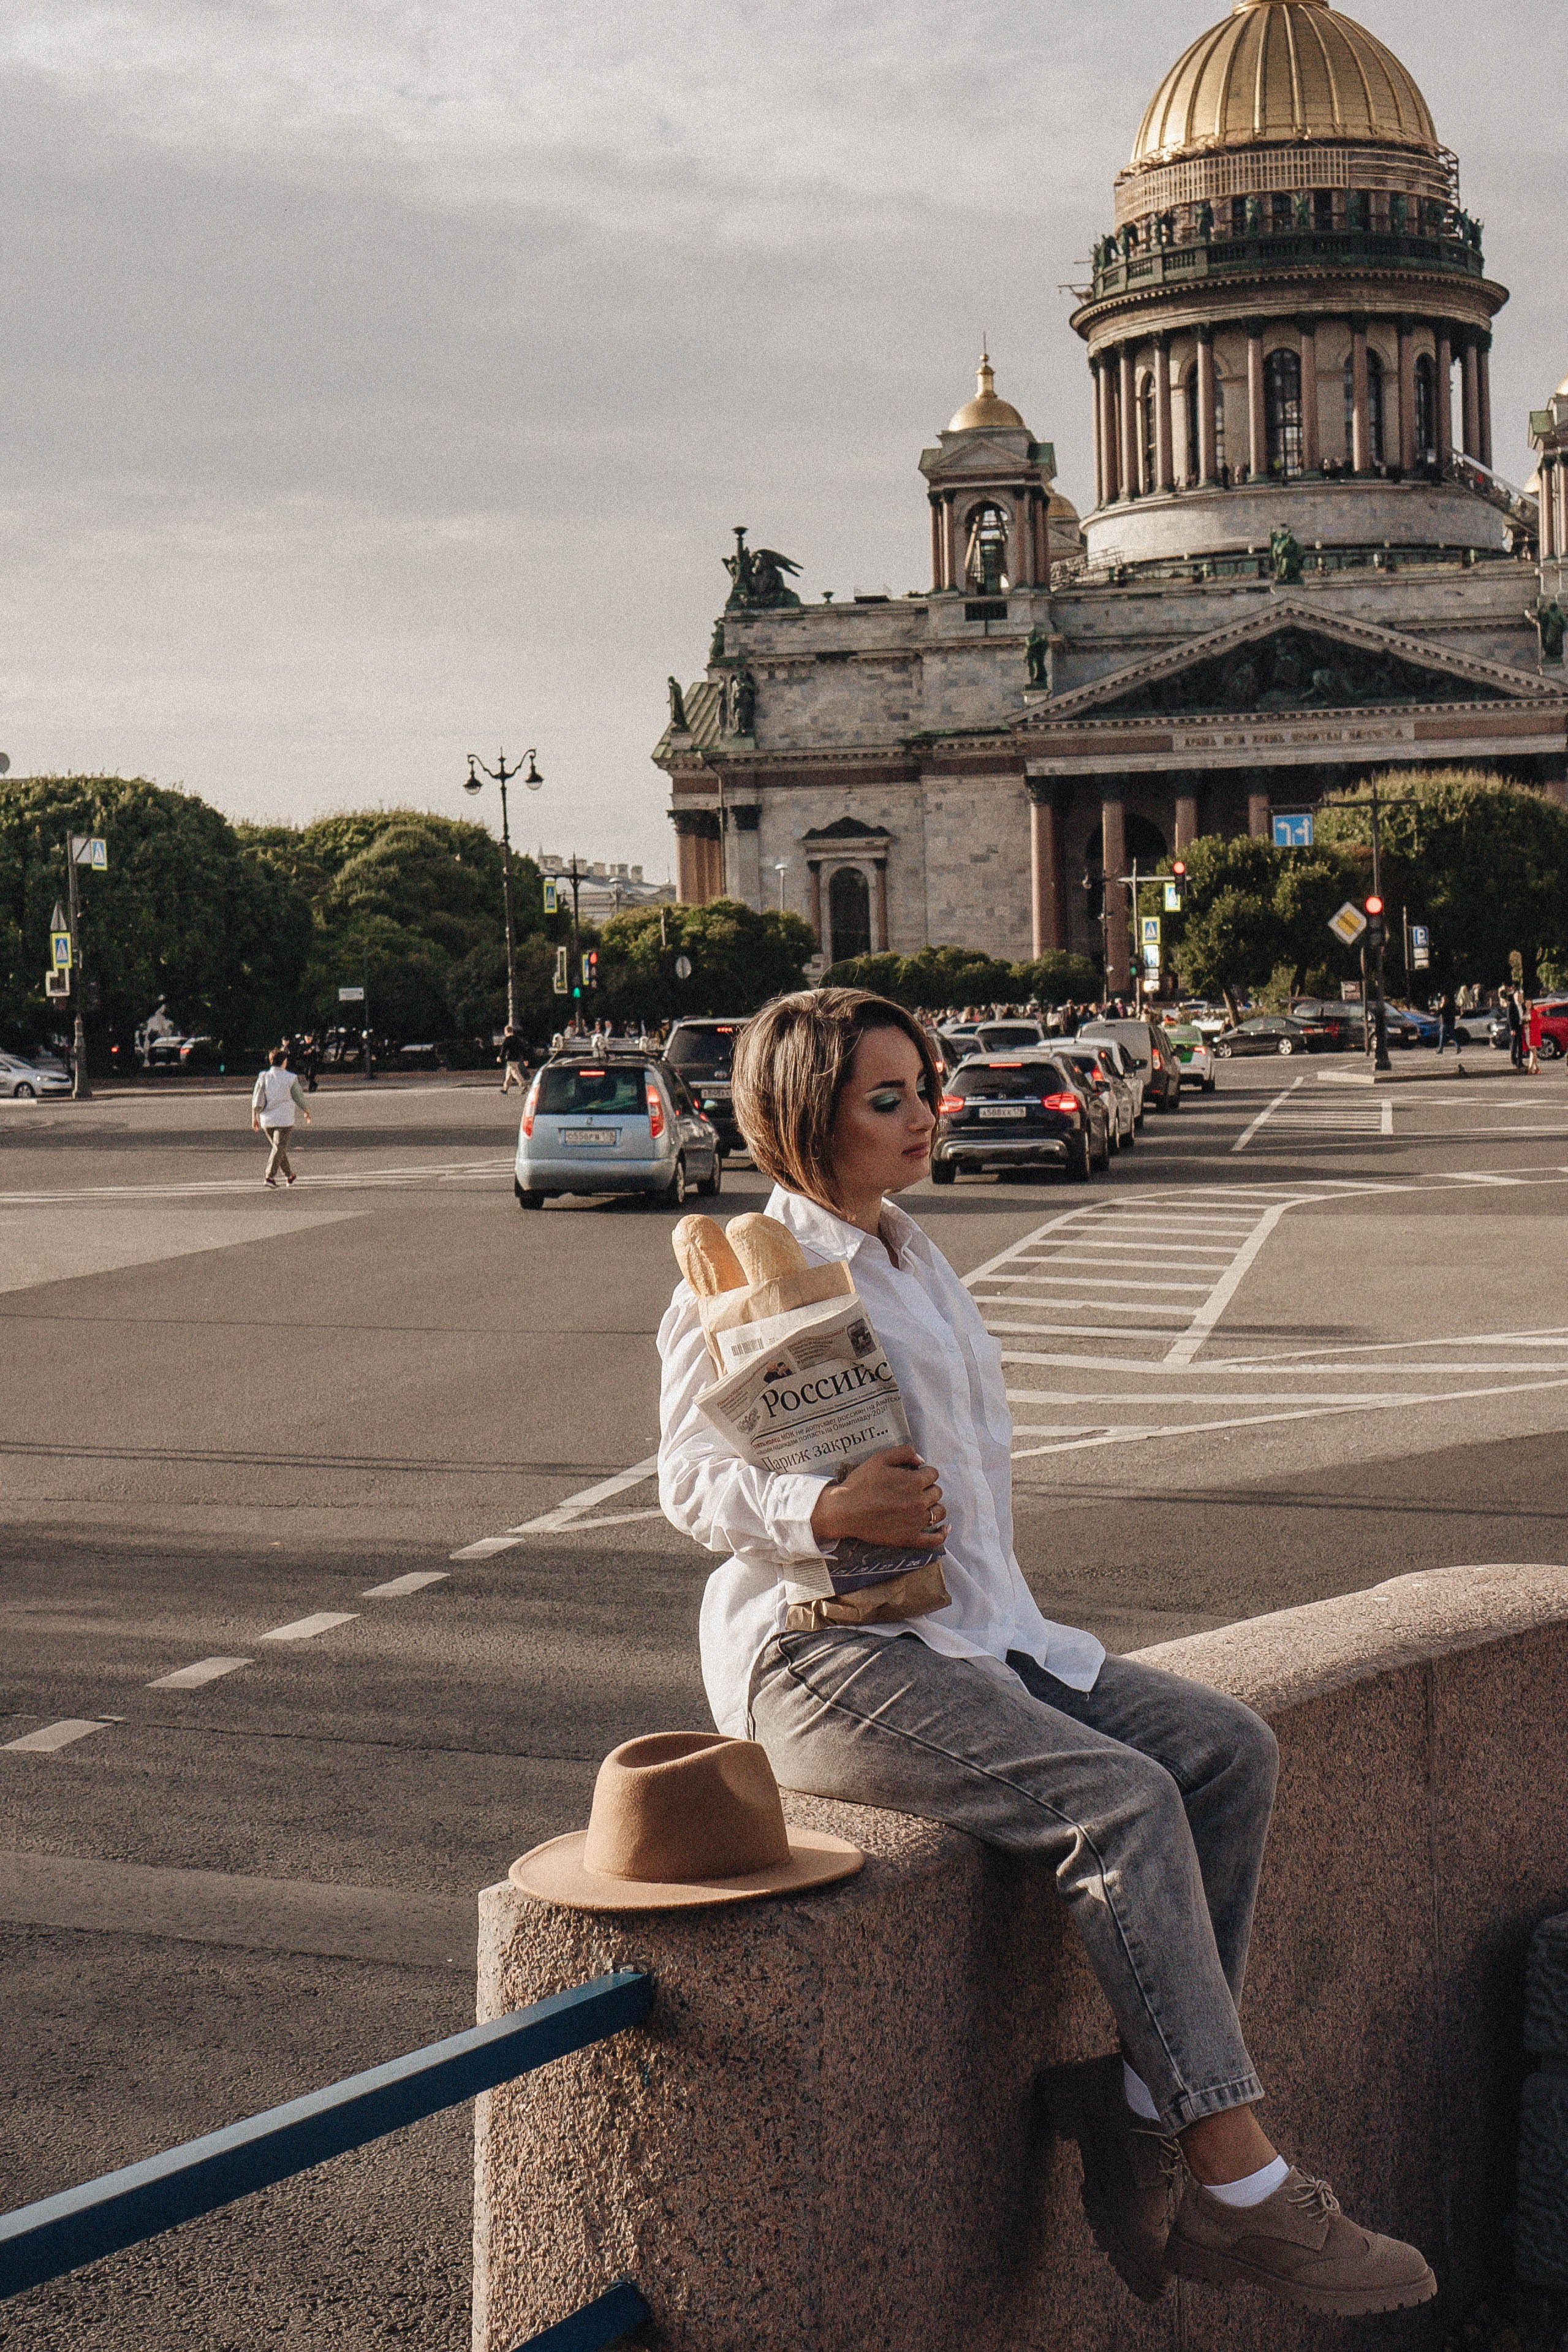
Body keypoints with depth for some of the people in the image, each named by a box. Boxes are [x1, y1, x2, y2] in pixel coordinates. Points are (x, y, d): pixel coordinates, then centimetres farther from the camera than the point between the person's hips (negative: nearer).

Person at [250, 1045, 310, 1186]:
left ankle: (289, 1176, 31)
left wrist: (254, 1118, 7)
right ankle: (270, 1176, -16)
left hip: (266, 1120, 4)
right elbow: (299, 1099, 1)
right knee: (279, 1147, -2)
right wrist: (307, 1113, 18)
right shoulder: (291, 1078, -7)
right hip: (284, 1119, -4)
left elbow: (256, 1100, -1)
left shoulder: (263, 1077, 0)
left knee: (280, 1147, 19)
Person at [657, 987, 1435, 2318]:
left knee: (1228, 1750, -11)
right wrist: (829, 1509, -28)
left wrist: (1013, 1623, 12)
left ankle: (1140, 2114, -12)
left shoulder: (909, 1258, 20)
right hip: (824, 1657, -8)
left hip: (972, 1632, 9)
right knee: (1121, 1800, -27)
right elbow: (694, 1483, -9)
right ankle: (1241, 2186, -23)